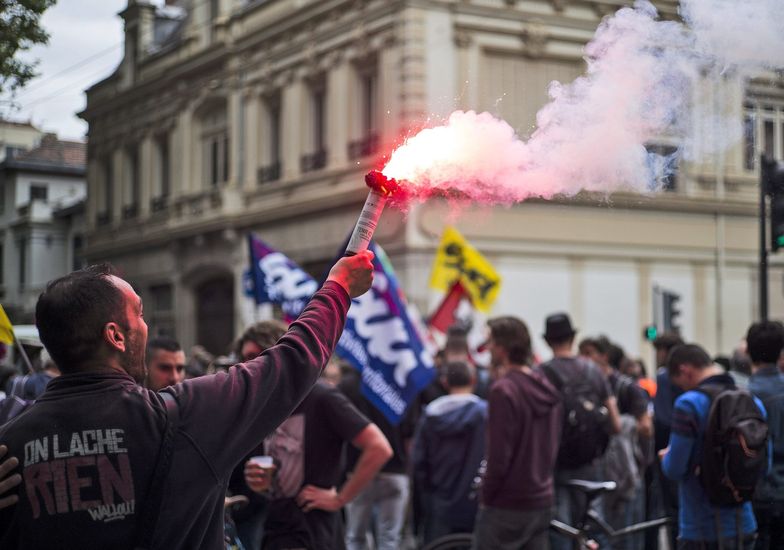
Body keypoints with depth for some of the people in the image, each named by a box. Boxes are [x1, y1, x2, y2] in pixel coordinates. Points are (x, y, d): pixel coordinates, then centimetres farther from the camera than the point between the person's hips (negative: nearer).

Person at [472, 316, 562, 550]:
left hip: (508, 505, -8)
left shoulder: (503, 390, -17)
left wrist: (486, 494, -6)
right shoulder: (548, 389, 9)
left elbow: (499, 455, -18)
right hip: (543, 501, 8)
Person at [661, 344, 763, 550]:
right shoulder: (754, 403, 5)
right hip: (744, 528, 6)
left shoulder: (688, 405, -15)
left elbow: (675, 469, -16)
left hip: (700, 531, -6)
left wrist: (666, 458, 5)